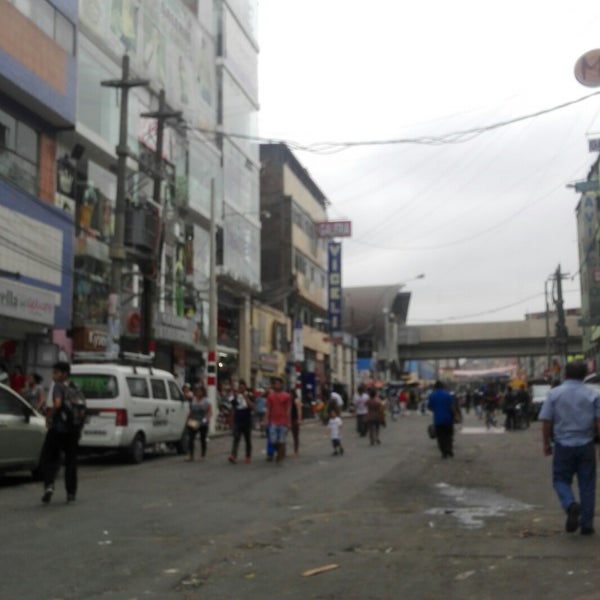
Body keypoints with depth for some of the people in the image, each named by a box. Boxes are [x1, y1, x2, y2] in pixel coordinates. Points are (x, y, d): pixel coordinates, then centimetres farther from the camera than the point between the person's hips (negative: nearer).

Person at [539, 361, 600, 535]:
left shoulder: (554, 394, -3)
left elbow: (546, 422, -3)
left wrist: (546, 443, 8)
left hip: (563, 445, -1)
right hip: (586, 445, 1)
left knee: (561, 480, 12)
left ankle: (571, 505, -17)